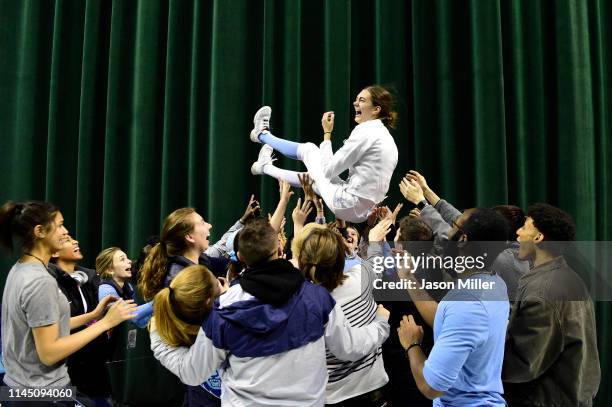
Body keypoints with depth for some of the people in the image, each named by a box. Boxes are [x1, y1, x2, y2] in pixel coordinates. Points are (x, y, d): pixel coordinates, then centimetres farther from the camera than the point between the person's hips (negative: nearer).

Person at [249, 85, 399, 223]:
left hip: (346, 206, -7)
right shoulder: (385, 134, 10)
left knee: (308, 148, 13)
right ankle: (266, 167, 55)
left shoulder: (366, 131, -17)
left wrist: (327, 133, -5)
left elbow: (328, 170, -14)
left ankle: (262, 135, 38)